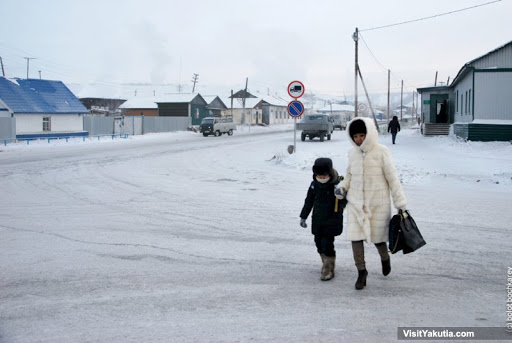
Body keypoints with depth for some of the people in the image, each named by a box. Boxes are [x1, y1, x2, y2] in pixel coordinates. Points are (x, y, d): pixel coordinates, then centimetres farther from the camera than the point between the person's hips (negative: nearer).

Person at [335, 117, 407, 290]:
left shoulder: (381, 152, -11)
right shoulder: (352, 153, 3)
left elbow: (392, 178, -7)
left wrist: (401, 203, -7)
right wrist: (342, 187, -2)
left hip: (378, 204, -3)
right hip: (356, 203, 4)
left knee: (377, 237, 7)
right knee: (355, 237, -2)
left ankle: (385, 258, 41)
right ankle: (361, 272, 14)